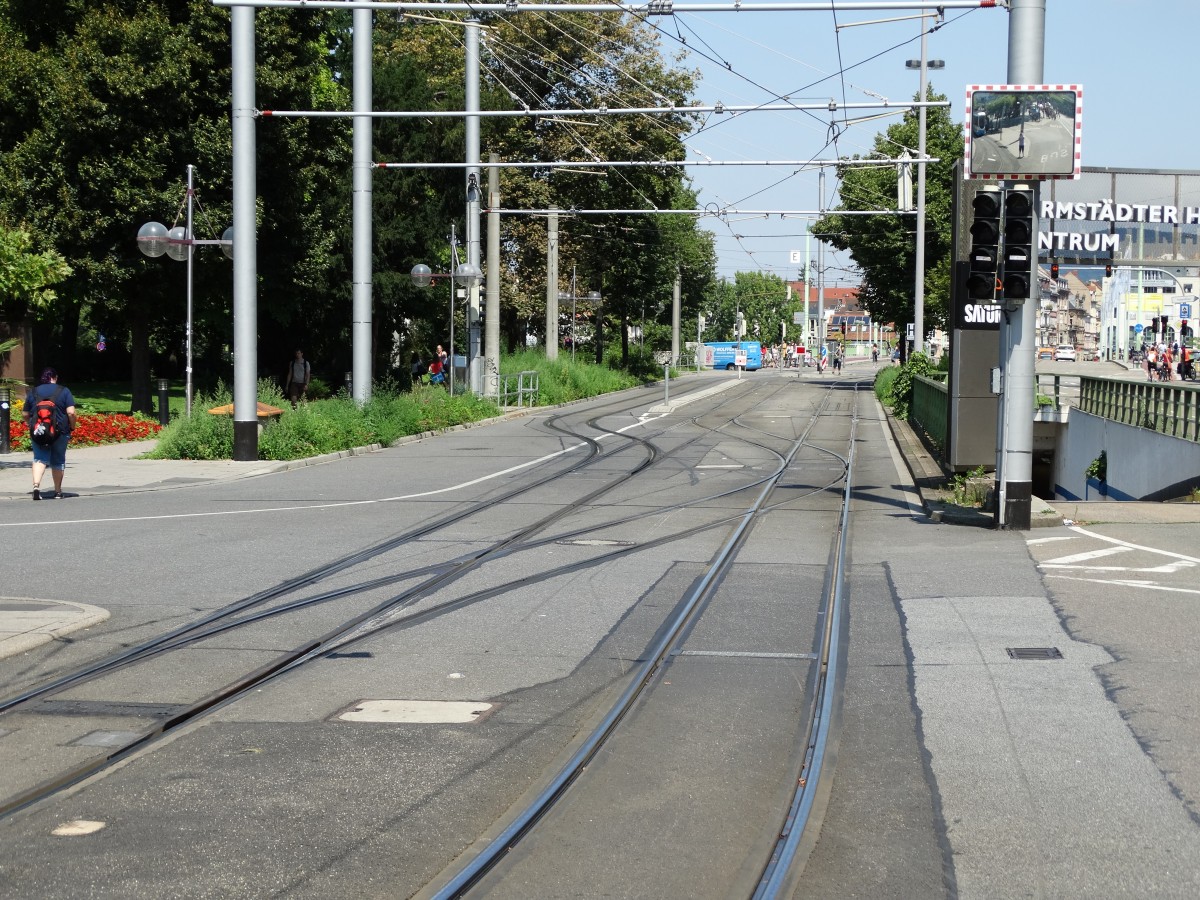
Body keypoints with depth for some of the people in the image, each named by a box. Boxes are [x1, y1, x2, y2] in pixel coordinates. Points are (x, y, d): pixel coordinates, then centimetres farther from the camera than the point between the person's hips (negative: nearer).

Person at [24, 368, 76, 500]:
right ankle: (58, 492, 19)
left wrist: (31, 425, 29)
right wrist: (72, 428, 3)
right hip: (60, 432, -1)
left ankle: (36, 485, -25)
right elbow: (71, 412, -9)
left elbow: (26, 415, 13)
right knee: (57, 462, 11)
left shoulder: (33, 392, 8)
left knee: (39, 459, -1)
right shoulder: (64, 391, 1)